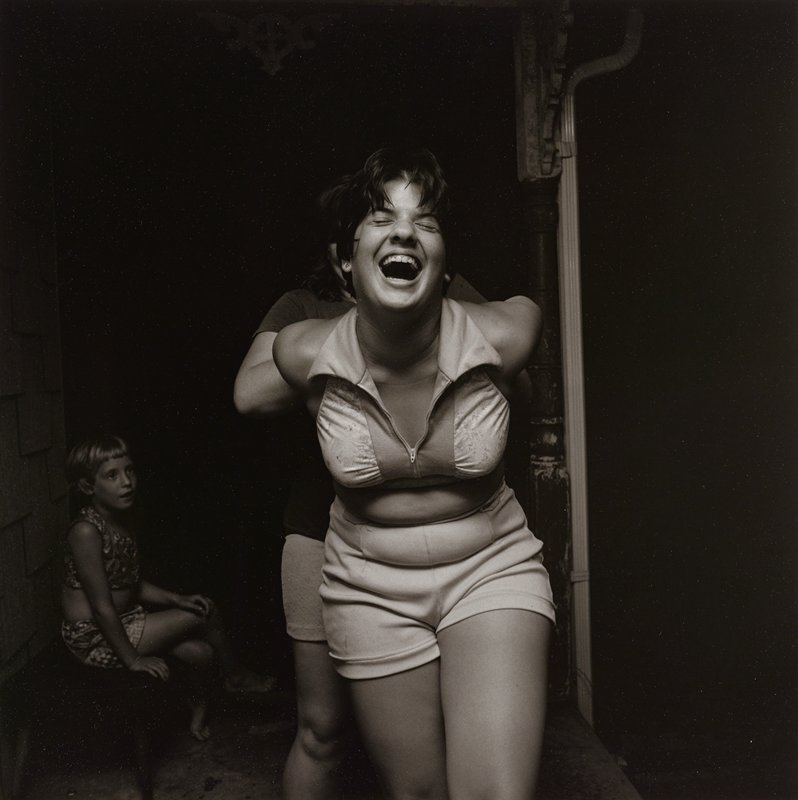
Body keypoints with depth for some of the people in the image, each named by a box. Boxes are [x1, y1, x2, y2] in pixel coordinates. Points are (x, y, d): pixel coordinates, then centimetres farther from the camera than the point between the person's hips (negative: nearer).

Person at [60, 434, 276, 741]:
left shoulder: (121, 522, 5)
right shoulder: (86, 531, -24)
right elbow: (102, 606, -23)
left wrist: (177, 599, 1)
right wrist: (132, 659, -18)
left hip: (123, 622, 8)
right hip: (94, 640, -8)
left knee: (201, 652, -1)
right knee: (205, 612, -6)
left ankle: (198, 711, 26)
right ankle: (235, 676, 20)